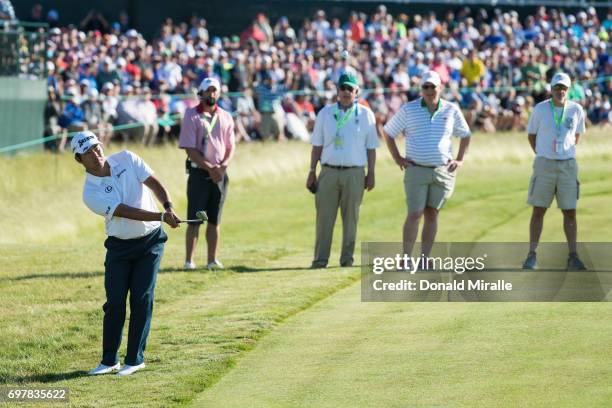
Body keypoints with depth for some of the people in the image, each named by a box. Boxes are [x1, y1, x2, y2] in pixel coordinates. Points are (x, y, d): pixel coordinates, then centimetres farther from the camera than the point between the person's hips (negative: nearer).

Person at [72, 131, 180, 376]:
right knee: (115, 302, -4)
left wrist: (169, 207, -30)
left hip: (150, 241, 1)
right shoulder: (91, 193, -14)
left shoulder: (127, 160, -4)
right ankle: (109, 360, 7)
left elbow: (153, 183, -11)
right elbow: (127, 212, -23)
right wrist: (162, 216, -31)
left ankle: (135, 359, 2)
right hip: (119, 246, -1)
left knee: (142, 299, -4)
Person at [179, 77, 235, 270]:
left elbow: (231, 146, 11)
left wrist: (222, 166, -8)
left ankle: (212, 260, 12)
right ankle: (189, 261, -4)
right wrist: (210, 168, -16)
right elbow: (190, 149, -9)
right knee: (194, 219, -5)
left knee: (215, 219, 7)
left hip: (220, 173, 4)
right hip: (199, 172, -4)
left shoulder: (226, 117, 12)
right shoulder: (192, 116, -3)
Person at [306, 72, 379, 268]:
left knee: (351, 217, 2)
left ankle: (347, 258, 8)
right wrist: (312, 172, 4)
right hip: (329, 172, 1)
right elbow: (317, 145, 10)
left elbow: (371, 147, 6)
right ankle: (320, 259, 0)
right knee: (324, 216, -2)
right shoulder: (325, 113, 10)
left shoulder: (365, 114, 6)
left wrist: (371, 174, 0)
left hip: (354, 173, -1)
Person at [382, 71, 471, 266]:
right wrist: (397, 158, 1)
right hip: (416, 170, -2)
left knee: (432, 214, 5)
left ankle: (424, 260, 9)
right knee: (414, 214, -8)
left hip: (442, 171, 2)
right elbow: (387, 132, 8)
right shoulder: (408, 110, -1)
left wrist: (460, 160, 8)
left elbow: (465, 135, 18)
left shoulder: (451, 110, 4)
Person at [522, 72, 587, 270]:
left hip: (568, 165, 1)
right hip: (544, 164, -1)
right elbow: (531, 134, 10)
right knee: (539, 210, -2)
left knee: (570, 211, 1)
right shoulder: (540, 109, -3)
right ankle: (532, 256, 2)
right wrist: (541, 155, 5)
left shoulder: (576, 110, 1)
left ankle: (573, 257, 4)